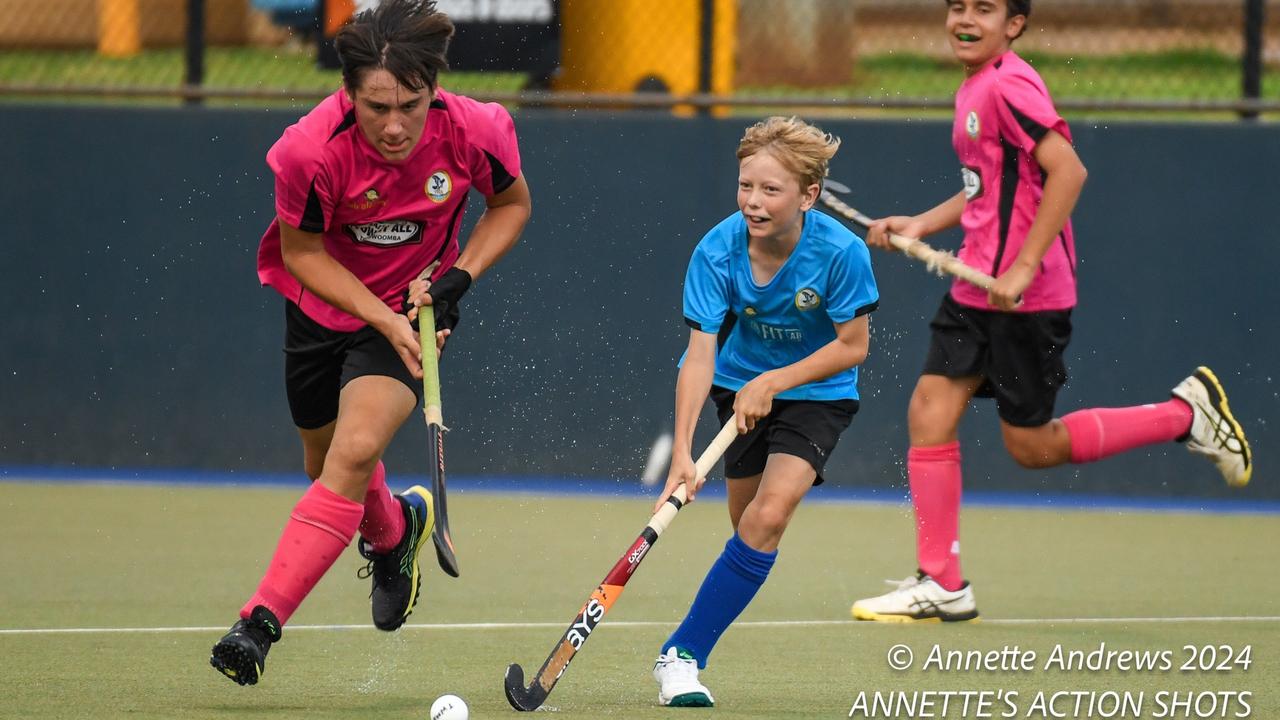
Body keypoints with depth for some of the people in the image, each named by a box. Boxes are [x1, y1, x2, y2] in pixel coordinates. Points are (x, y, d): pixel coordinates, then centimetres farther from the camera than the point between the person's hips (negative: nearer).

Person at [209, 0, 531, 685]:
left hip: (416, 303, -1)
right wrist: (384, 320, -23)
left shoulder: (475, 132, -25)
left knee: (355, 453, -22)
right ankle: (393, 532, 53)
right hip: (325, 308, 1)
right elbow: (302, 251, -14)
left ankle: (261, 622, -21)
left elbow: (512, 203, -2)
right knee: (328, 464, 17)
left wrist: (458, 277, -15)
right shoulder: (312, 150, -30)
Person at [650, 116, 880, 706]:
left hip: (816, 392, -3)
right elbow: (700, 354, -27)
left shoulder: (841, 252, -28)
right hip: (741, 387, 3)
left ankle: (683, 652, -16)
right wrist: (682, 453, -36)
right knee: (749, 526, 10)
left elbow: (852, 347, -15)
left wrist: (773, 382, -23)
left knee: (768, 516, -20)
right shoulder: (717, 252, -24)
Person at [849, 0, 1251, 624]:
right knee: (929, 411, 0)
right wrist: (919, 225, 13)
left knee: (1031, 446, 1)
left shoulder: (1007, 85, -16)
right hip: (977, 288, 9)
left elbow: (1067, 170, -24)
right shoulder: (974, 88, 14)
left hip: (1026, 295, -9)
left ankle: (1187, 413, 15)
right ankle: (941, 585, 4)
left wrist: (1023, 268, -26)